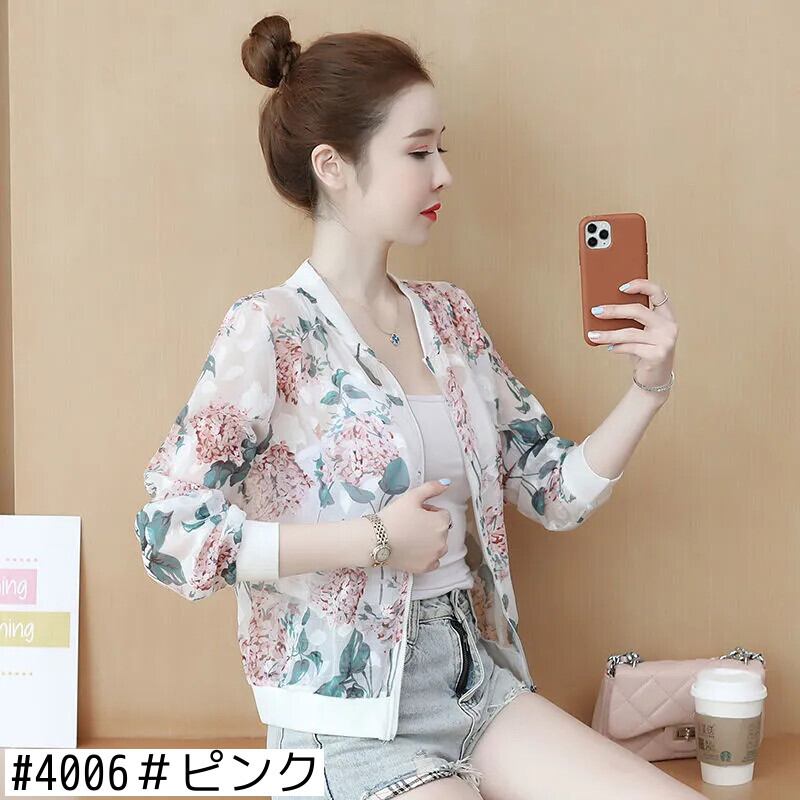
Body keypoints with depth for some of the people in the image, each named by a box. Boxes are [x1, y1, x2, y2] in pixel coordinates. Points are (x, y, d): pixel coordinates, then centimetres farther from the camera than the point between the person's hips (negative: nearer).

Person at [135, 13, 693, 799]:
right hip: (351, 718, -6)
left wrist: (647, 388, -5)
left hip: (481, 681, 6)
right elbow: (171, 536, -19)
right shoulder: (269, 330, -12)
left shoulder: (448, 315, 7)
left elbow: (555, 491, 10)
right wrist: (375, 539, -19)